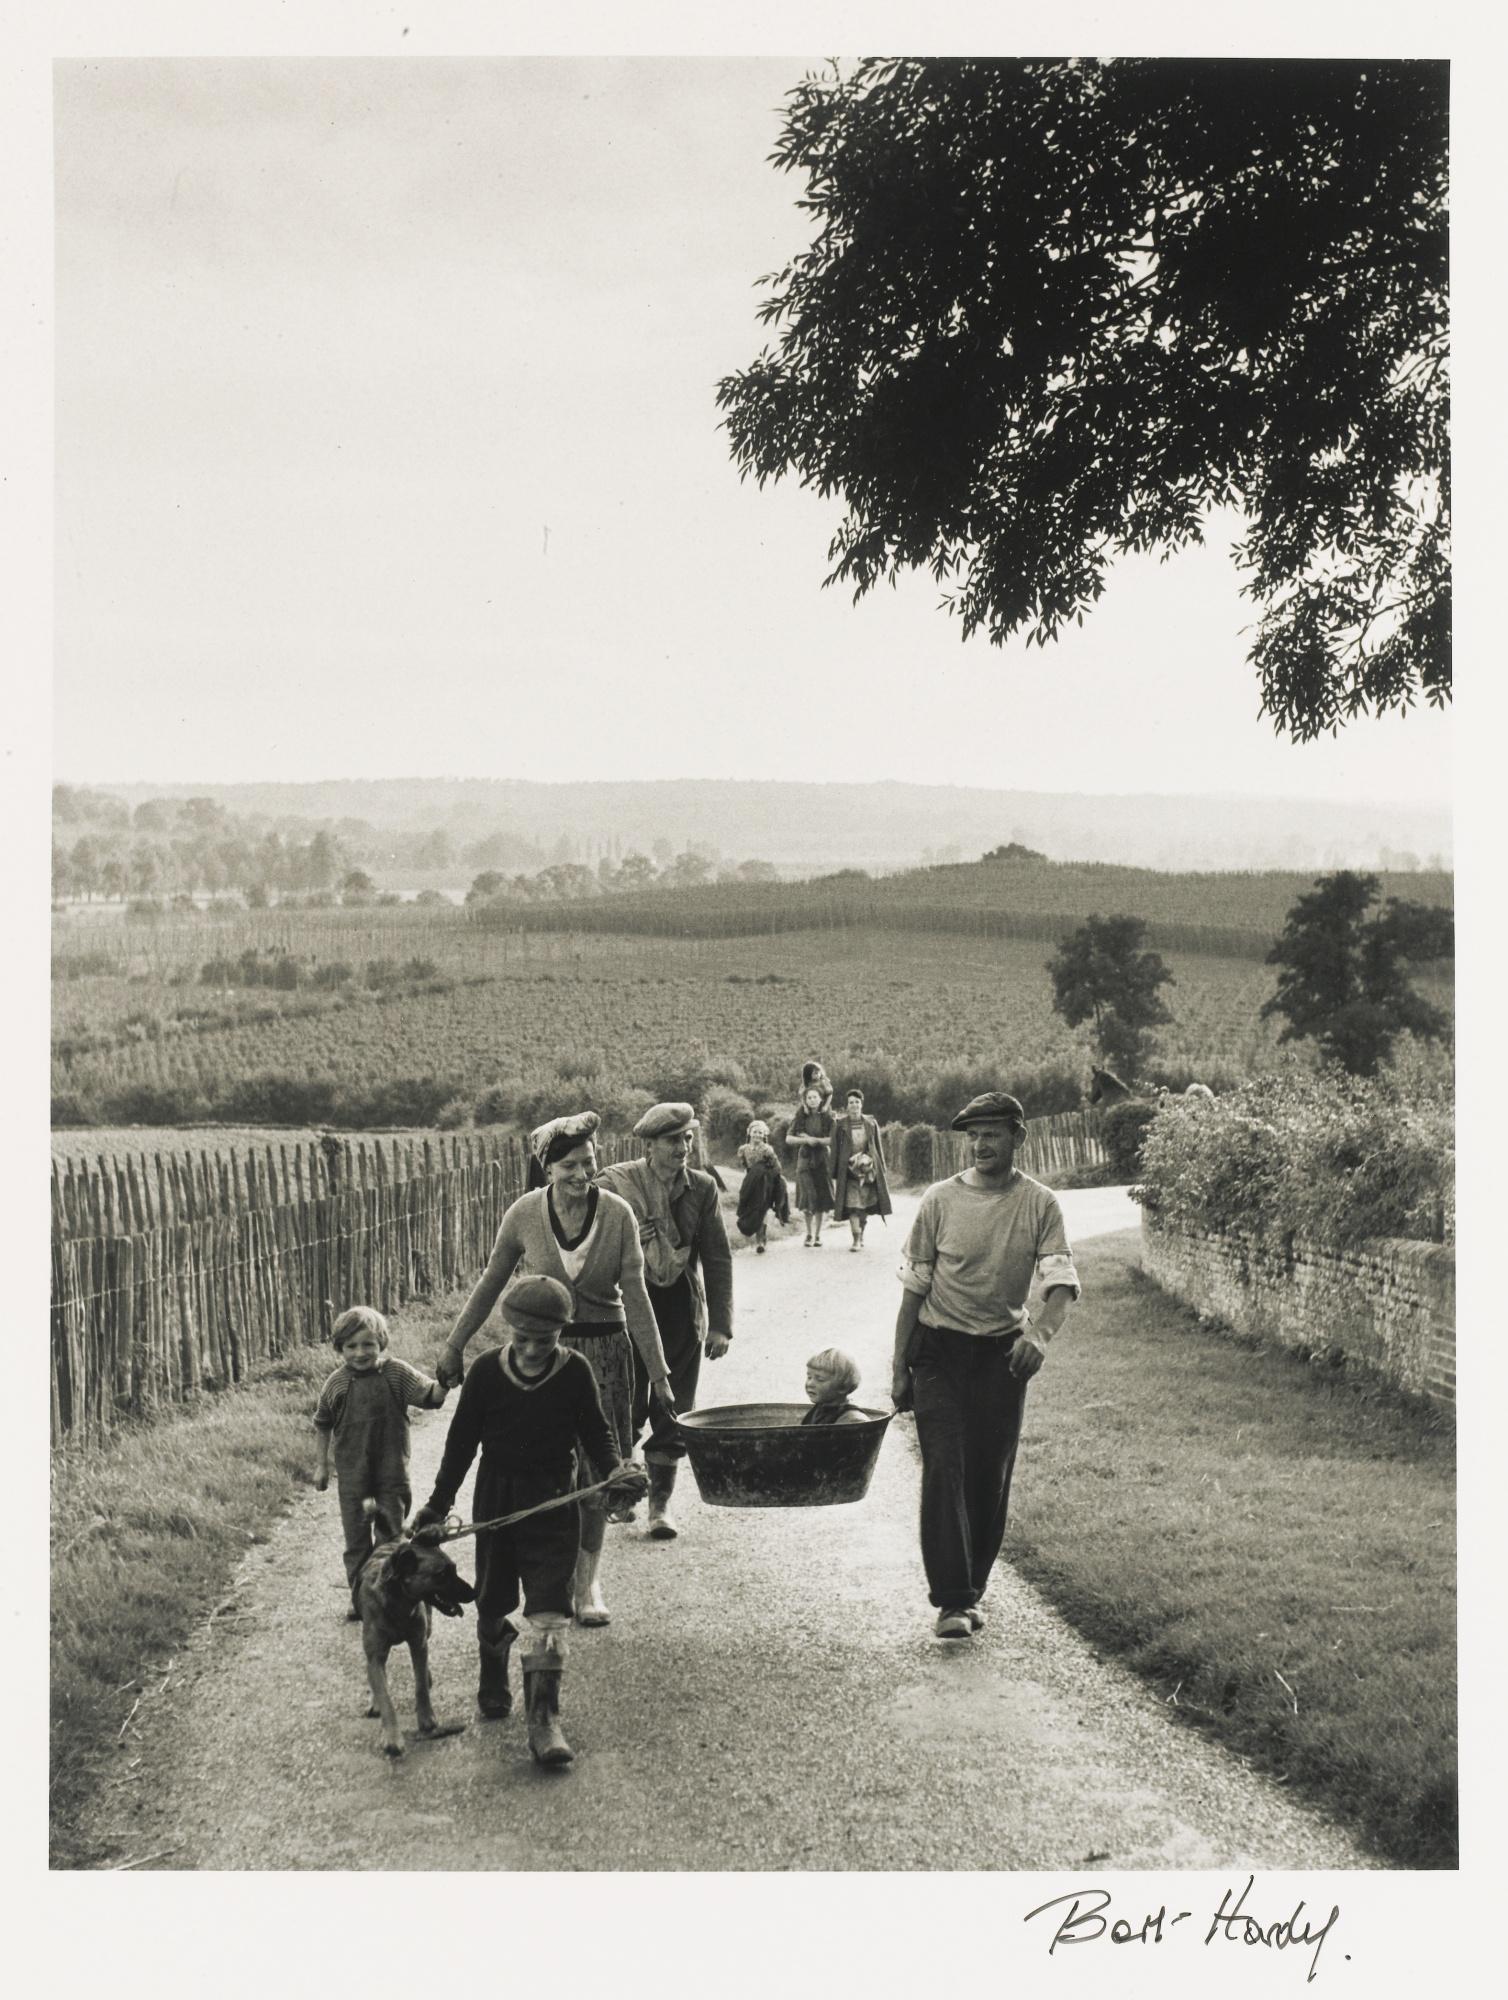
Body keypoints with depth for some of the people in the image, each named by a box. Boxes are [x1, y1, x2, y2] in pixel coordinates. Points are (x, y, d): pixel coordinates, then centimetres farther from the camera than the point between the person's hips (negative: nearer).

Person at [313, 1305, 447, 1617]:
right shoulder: (337, 1383, -6)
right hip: (352, 1473, 1)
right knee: (356, 1538, 9)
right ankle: (360, 1597, 22)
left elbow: (431, 1395, -17)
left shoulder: (396, 1373, -10)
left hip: (391, 1471, -1)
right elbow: (323, 1424, 7)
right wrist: (321, 1465, 9)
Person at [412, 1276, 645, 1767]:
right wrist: (437, 1506, 1)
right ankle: (493, 1681, 40)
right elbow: (461, 1442, 1)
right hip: (496, 1499, 1)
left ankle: (544, 1717, -9)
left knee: (549, 1609, -9)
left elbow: (596, 1432, 3)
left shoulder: (575, 1372, -8)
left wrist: (615, 1469, -17)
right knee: (493, 1602, 14)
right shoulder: (487, 1371, -8)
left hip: (555, 1503, -1)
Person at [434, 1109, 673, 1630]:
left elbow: (636, 1298, -5)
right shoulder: (525, 1214, -9)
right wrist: (454, 1346, 10)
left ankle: (588, 1577, 18)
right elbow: (490, 1284, 5)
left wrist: (657, 1372, -5)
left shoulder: (617, 1214, -9)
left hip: (604, 1351, 0)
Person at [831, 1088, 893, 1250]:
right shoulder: (841, 1125, 0)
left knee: (866, 1204, 5)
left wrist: (882, 1168, 9)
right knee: (852, 1203, -11)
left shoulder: (871, 1123, 6)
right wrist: (834, 1175, -1)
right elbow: (835, 1150, 1)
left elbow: (878, 1147, 12)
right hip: (849, 1168, -2)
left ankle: (861, 1233, 27)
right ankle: (856, 1239, -11)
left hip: (869, 1168, 2)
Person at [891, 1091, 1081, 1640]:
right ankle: (952, 1602, -12)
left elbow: (1062, 1284, -13)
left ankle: (972, 1590, 23)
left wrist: (1040, 1331, -34)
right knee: (944, 1469, -11)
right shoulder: (940, 1199, -4)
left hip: (1003, 1353, 1)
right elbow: (915, 1286, 1)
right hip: (939, 1349, -1)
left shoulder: (1040, 1205, -4)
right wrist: (900, 1367, 1)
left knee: (990, 1476, 7)